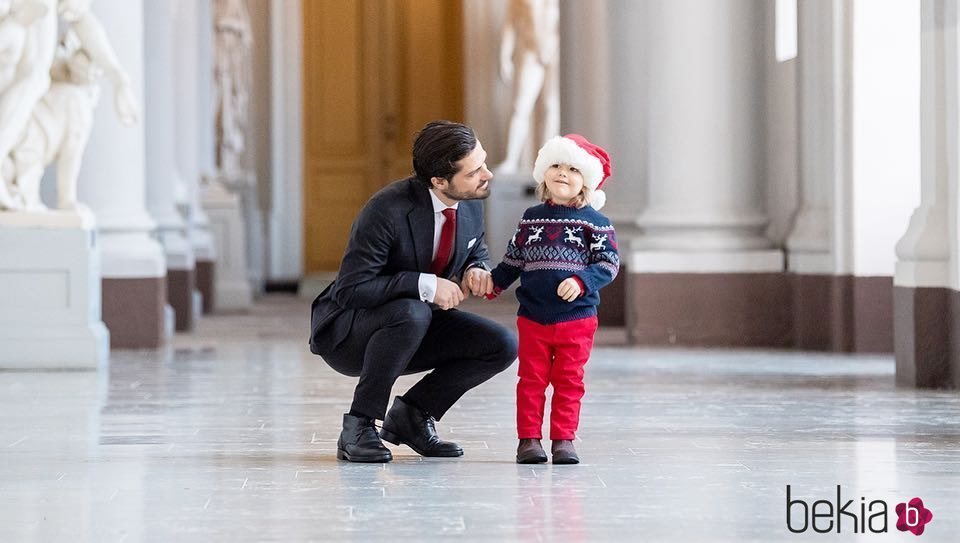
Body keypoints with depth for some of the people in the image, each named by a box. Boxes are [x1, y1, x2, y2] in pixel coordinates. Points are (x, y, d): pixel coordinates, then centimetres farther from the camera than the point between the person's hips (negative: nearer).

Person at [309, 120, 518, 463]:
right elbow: (350, 290, -29)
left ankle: (412, 414, 5)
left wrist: (476, 270, -12)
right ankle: (358, 428, -21)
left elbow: (477, 252, 13)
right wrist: (425, 285, -34)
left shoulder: (470, 204, -7)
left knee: (503, 346, -11)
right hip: (346, 332, -7)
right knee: (411, 314, -39)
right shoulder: (387, 211, -28)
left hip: (412, 330, 7)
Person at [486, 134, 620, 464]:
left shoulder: (594, 221, -1)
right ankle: (529, 438, 8)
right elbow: (514, 260, 17)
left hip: (576, 320, -2)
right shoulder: (532, 218, 9)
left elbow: (609, 263, -7)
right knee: (531, 379, 4)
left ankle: (564, 439, 8)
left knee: (569, 381, 3)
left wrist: (581, 282, -22)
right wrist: (493, 283, 5)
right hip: (532, 319, 2)